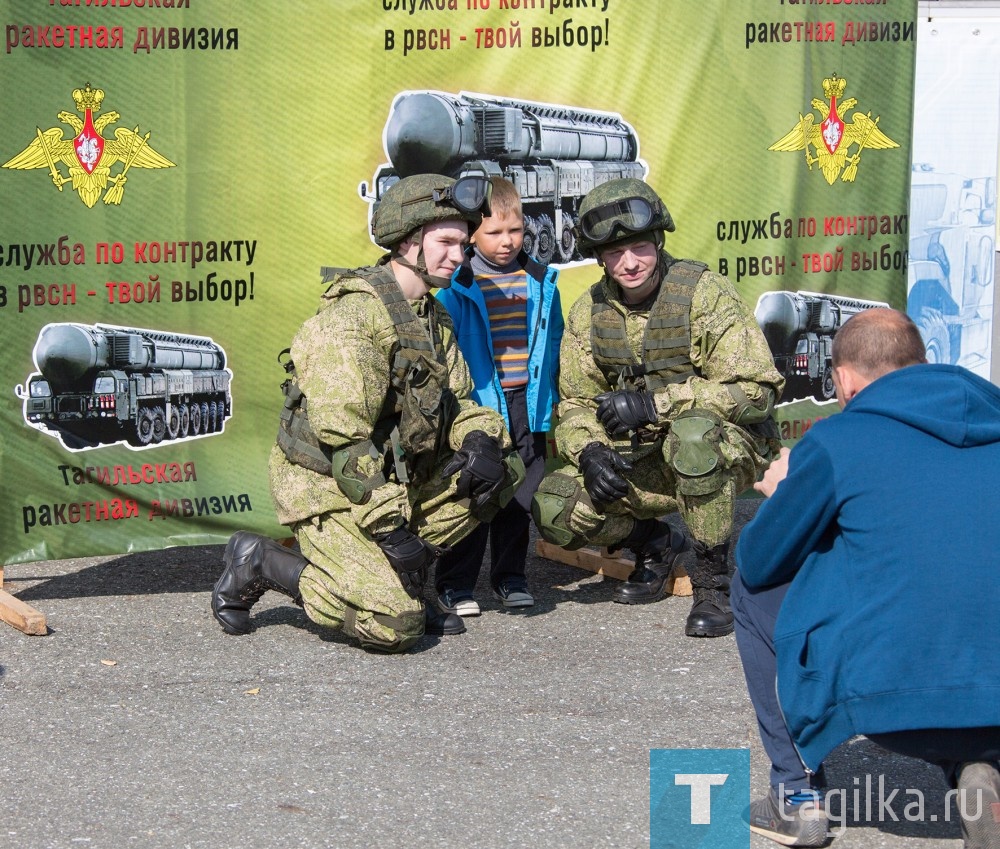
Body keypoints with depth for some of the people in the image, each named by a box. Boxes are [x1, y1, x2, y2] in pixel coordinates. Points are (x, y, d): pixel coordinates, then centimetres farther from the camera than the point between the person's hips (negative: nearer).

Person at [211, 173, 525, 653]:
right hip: (328, 487, -9)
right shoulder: (355, 312, -20)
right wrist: (390, 528, -25)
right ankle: (258, 564, 0)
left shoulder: (433, 317, 10)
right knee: (395, 626, -20)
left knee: (499, 467, -1)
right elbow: (341, 437, -24)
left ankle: (393, 580, 4)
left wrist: (480, 440, -12)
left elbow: (455, 402, 13)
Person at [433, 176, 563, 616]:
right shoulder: (456, 286, -7)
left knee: (521, 495, 10)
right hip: (477, 405, -4)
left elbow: (555, 342, 14)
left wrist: (553, 397, 12)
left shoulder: (541, 282, 7)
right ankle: (454, 584, 8)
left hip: (527, 405, 4)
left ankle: (510, 576, 23)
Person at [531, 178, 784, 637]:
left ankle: (713, 581, -21)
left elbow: (755, 391, -21)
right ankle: (655, 543, 12)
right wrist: (589, 452, -18)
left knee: (691, 432, -40)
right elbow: (576, 403, 6)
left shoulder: (704, 293, -16)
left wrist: (654, 404, -27)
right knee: (553, 509, -18)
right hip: (642, 462, 5)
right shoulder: (589, 311, 1)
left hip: (727, 449, -5)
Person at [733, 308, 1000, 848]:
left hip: (890, 701, -4)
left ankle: (797, 796, 20)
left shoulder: (837, 441, -1)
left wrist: (781, 494, 31)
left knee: (754, 584, 22)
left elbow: (759, 562, 10)